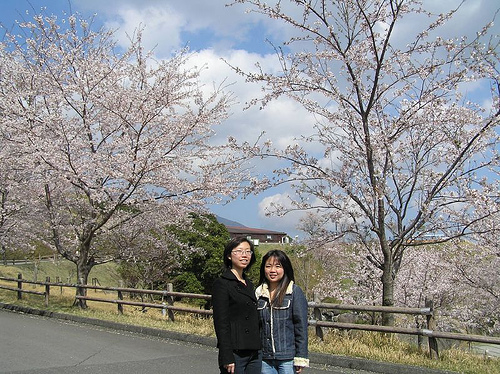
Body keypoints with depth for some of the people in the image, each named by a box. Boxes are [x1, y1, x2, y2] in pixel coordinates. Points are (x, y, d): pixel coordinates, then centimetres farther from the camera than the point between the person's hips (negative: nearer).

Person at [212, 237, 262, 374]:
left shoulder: (249, 284, 15)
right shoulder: (222, 283, -7)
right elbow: (221, 323, -13)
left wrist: (259, 350, 14)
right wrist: (227, 358, -17)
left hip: (255, 353, 7)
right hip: (235, 352, -7)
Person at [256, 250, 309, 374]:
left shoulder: (295, 292, -6)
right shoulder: (259, 293, 6)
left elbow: (301, 326, -6)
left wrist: (300, 359, -8)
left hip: (288, 359, -3)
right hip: (265, 358, 4)